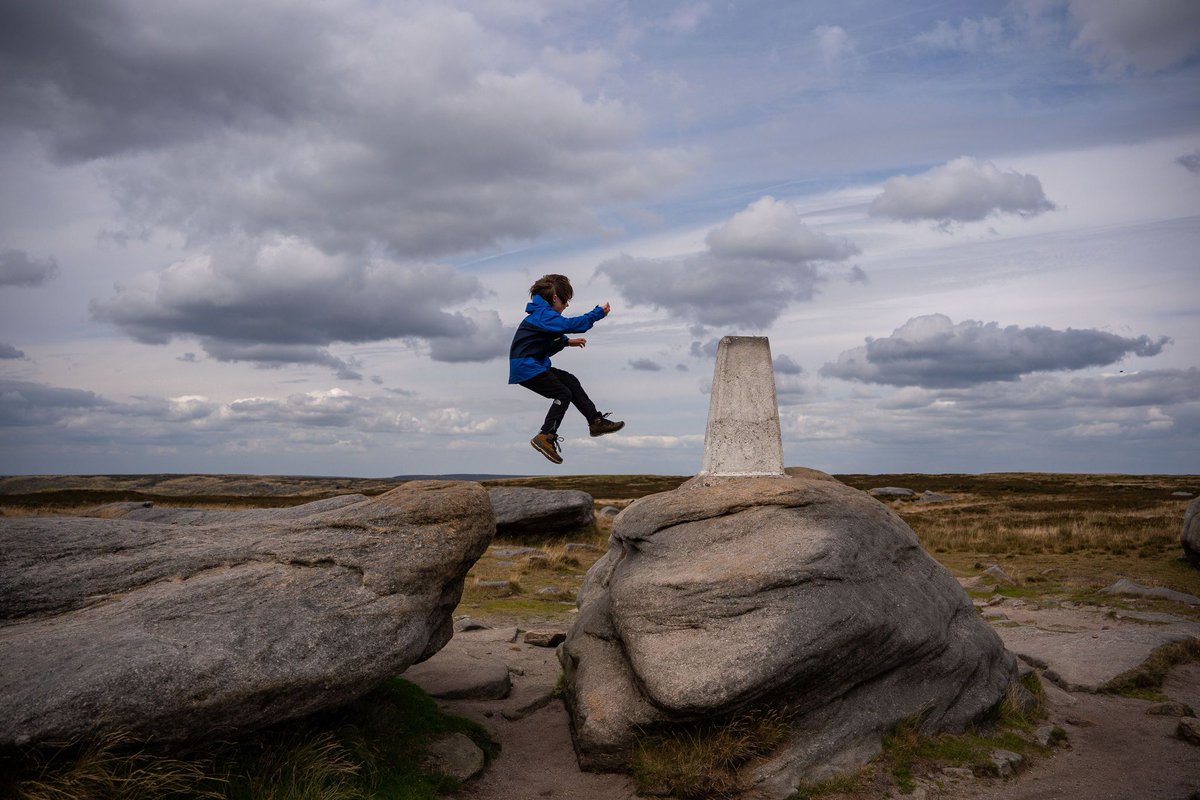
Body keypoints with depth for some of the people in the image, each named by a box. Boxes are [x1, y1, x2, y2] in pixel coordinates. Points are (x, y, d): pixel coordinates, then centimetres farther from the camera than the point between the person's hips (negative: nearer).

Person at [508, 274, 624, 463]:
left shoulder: (543, 313, 16)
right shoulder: (543, 314, -16)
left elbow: (547, 344, 24)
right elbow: (569, 324, -30)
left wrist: (566, 342, 9)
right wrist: (599, 313, -26)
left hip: (535, 365, 10)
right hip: (526, 368, -10)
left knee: (571, 381, 12)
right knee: (563, 394, -13)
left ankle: (596, 421, 16)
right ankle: (546, 436, -16)